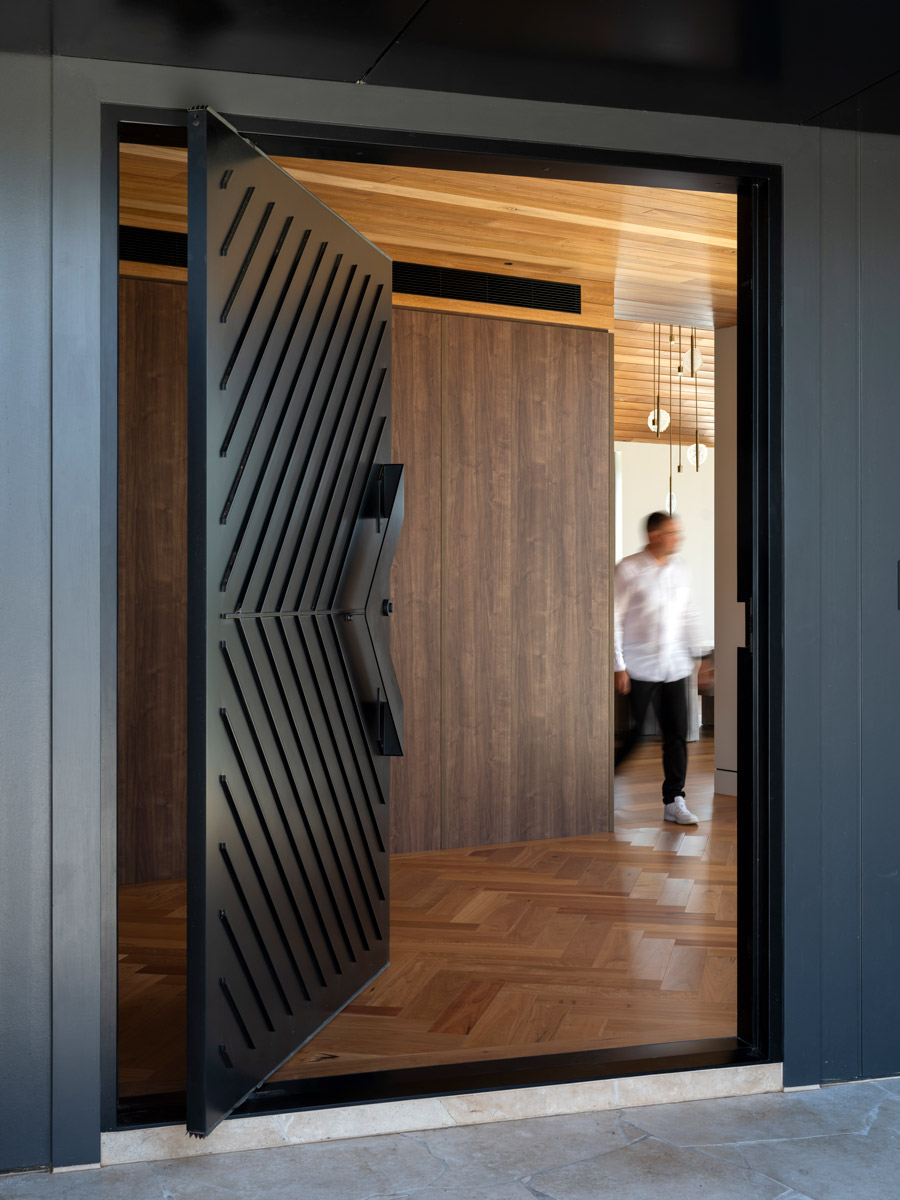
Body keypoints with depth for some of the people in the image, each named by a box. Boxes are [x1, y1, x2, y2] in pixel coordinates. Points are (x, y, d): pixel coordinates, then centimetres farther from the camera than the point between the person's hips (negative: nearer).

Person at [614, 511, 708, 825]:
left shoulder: (680, 571, 10)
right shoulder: (628, 570, -8)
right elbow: (613, 619, -10)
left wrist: (697, 655, 14)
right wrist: (618, 666, -13)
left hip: (674, 667, 5)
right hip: (638, 667, -5)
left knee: (677, 734, 4)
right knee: (630, 734, -2)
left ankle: (673, 801, 14)